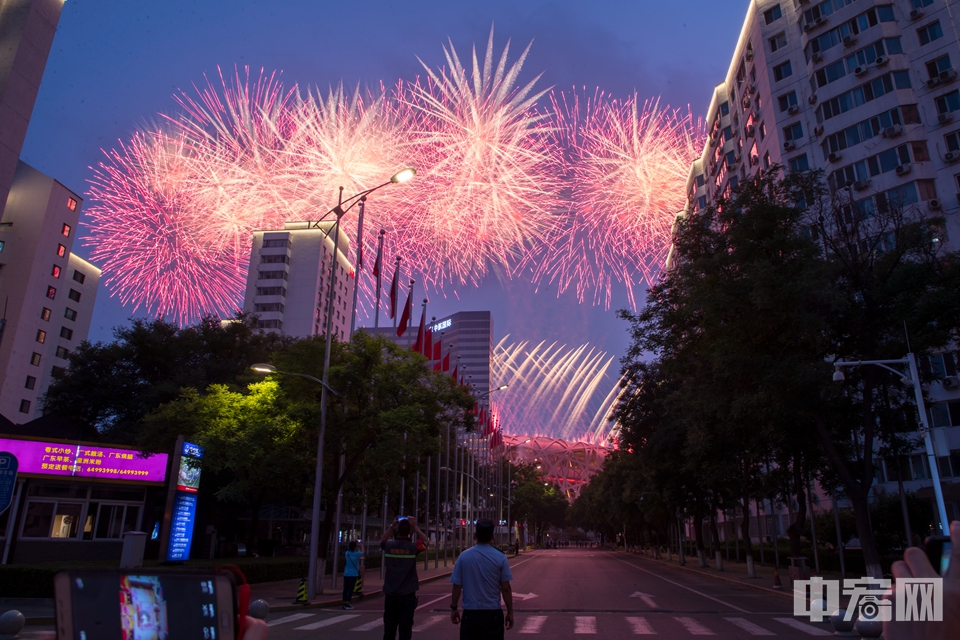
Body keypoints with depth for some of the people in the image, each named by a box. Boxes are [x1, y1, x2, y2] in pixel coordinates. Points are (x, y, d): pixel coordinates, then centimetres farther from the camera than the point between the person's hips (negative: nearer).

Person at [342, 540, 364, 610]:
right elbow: (363, 552, 13)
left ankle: (344, 602, 13)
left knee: (346, 588, 9)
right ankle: (347, 603, -11)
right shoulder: (357, 554, -8)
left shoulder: (347, 553, 0)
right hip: (354, 574, -4)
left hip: (346, 574, 4)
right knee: (351, 588, -4)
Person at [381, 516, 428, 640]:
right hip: (407, 595, -3)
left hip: (390, 595, 3)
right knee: (405, 630, 3)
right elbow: (425, 541, 10)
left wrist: (392, 526, 14)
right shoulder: (412, 547, -12)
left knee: (389, 630, 11)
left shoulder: (389, 546, -5)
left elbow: (382, 541, 20)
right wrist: (415, 527, 7)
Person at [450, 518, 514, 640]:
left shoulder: (464, 557, -6)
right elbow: (505, 589, -4)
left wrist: (454, 608, 12)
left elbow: (457, 586, -2)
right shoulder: (500, 558, -6)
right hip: (493, 614, 0)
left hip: (470, 614, 0)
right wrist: (510, 612, 6)